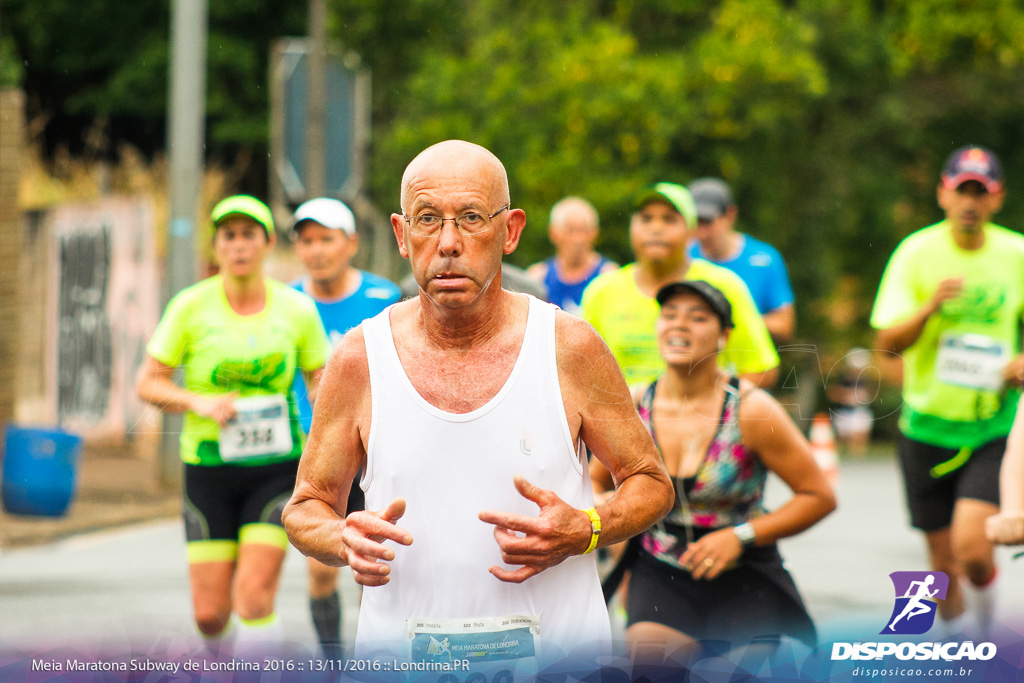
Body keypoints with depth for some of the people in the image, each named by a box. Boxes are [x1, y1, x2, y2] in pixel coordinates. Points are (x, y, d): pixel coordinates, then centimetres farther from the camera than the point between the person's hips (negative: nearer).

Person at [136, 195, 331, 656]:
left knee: (255, 595, -15)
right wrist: (199, 403, -19)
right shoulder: (191, 306, -5)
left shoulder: (297, 309, -2)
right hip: (209, 470, 0)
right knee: (210, 613, 0)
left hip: (277, 466, 0)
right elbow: (147, 384, -1)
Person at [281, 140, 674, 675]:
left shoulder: (569, 347, -4)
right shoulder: (359, 359, -2)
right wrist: (347, 541, -14)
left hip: (555, 654, -1)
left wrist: (584, 531, -13)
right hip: (400, 660, 1)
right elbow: (305, 509, 8)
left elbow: (652, 484, 6)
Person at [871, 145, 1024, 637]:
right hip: (927, 426, 1)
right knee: (943, 560, 8)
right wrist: (930, 307, -26)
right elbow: (888, 342, -8)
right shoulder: (917, 252, -4)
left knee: (971, 545, -18)